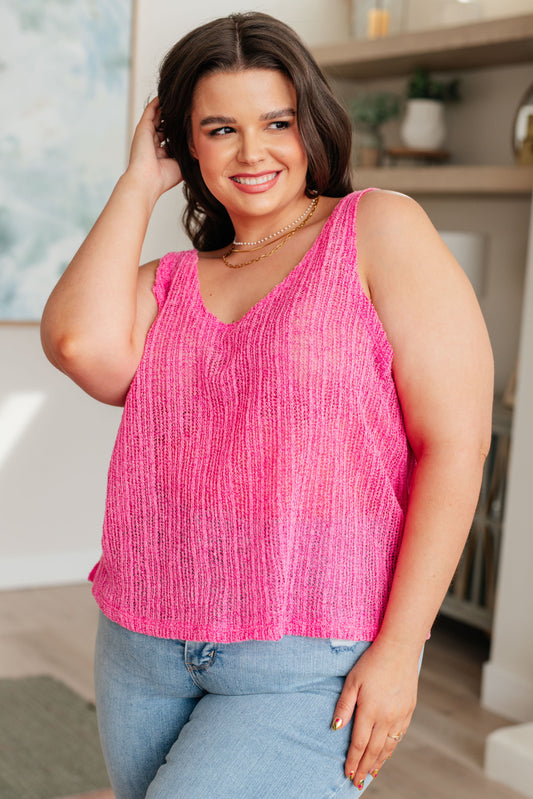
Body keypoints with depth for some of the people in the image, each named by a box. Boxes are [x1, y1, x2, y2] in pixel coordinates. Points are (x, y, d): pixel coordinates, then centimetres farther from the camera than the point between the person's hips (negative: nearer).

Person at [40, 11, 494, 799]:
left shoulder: (380, 230, -4)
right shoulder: (168, 284, 9)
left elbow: (457, 440, -9)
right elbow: (80, 345, -13)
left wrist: (400, 650, -14)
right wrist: (139, 183, -1)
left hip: (313, 671, -5)